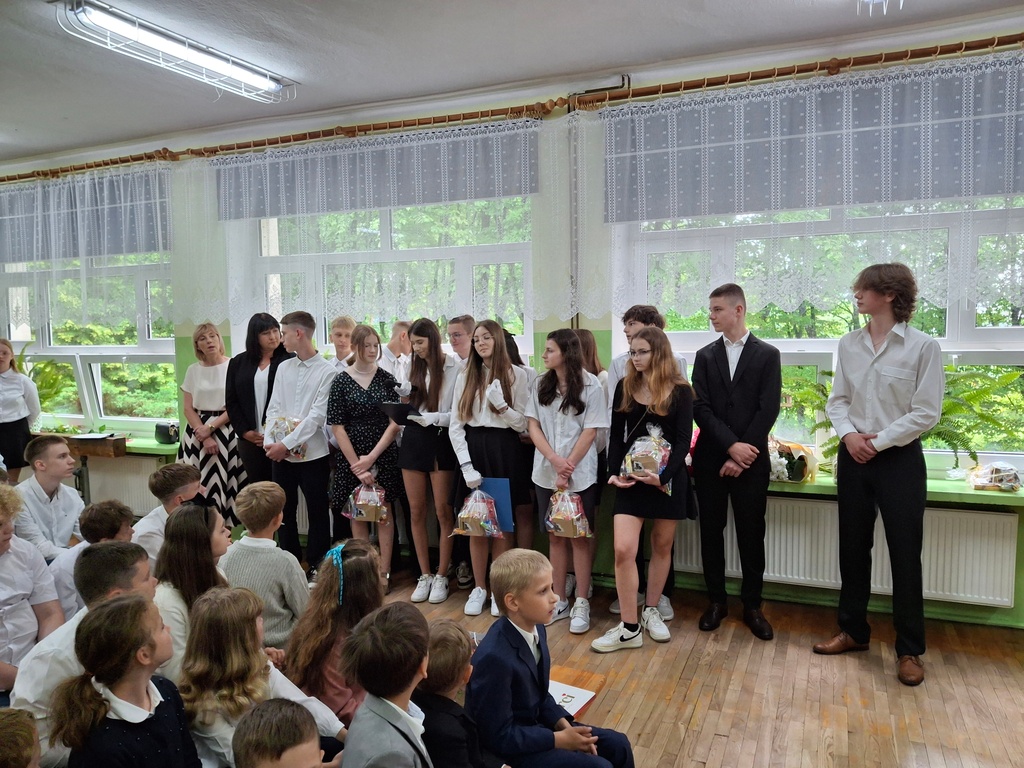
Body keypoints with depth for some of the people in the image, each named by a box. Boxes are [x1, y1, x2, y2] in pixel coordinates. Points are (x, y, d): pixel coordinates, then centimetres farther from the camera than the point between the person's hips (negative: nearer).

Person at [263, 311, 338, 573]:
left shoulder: (327, 372, -8)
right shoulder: (283, 368, 10)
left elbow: (317, 416, -13)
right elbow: (273, 409, 7)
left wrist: (286, 443, -16)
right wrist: (272, 441, -8)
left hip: (312, 453, -5)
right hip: (281, 453, 5)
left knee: (318, 513, 5)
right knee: (284, 512, 13)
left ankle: (314, 566, 19)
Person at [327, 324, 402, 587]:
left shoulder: (386, 378, 1)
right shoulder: (341, 381, -2)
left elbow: (395, 423, -3)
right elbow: (337, 426, -5)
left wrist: (371, 458, -9)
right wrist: (357, 465, -10)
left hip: (384, 454, 0)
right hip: (352, 455, 0)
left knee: (384, 513, 3)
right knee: (358, 515, 7)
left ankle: (384, 572, 10)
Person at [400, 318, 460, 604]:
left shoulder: (455, 367, -9)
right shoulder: (414, 367, 12)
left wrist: (431, 418, -19)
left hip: (441, 440, -5)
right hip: (414, 438, 6)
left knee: (442, 511, 2)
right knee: (416, 511, 7)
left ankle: (441, 577, 14)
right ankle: (424, 575, 18)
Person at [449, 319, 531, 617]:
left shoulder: (516, 375, 1)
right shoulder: (465, 376, 7)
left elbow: (522, 424, -2)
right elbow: (455, 426, 3)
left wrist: (501, 405, -19)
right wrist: (466, 465, -8)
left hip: (504, 452, -2)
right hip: (472, 451, 2)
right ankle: (479, 588, 20)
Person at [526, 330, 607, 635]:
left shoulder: (590, 385, -5)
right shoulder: (541, 385, 7)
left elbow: (590, 432, -7)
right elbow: (533, 426, 3)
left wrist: (568, 468, -12)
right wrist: (554, 459, -11)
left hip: (580, 474, -4)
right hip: (546, 472, 4)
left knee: (579, 538, 2)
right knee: (555, 536, 11)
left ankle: (581, 604, 13)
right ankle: (559, 600, 21)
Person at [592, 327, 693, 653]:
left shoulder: (680, 391, -4)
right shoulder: (625, 387, 4)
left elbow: (683, 440, -8)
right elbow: (616, 435, 6)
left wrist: (664, 475, -21)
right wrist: (614, 472, -7)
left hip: (668, 477, -1)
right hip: (630, 477, 2)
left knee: (662, 546, 10)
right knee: (623, 550, -9)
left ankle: (651, 611, 29)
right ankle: (629, 628, 1)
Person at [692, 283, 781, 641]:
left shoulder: (767, 355, 1)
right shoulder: (705, 356, 7)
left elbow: (768, 410, -6)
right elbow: (701, 409, -1)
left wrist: (743, 454, -12)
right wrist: (732, 446, -14)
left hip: (751, 460, -2)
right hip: (710, 458, 2)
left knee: (751, 534, 5)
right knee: (711, 531, 8)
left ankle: (752, 605, 19)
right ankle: (716, 601, 21)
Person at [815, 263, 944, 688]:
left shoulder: (923, 346, -8)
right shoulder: (849, 344, 5)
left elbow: (926, 412, -10)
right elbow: (838, 400, 6)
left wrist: (879, 441, -14)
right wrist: (848, 434, -11)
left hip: (899, 460, -4)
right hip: (853, 458, 5)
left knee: (905, 555, 2)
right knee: (853, 547, 13)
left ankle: (909, 651, 17)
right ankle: (853, 630, 29)